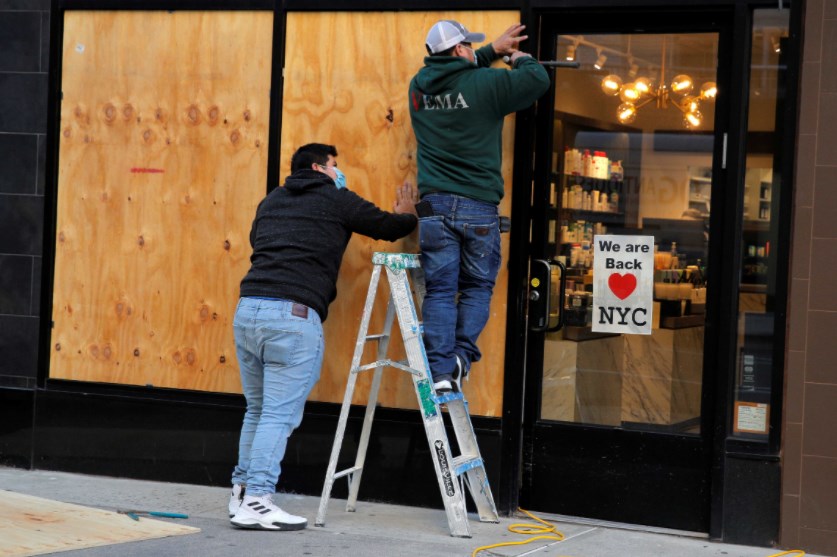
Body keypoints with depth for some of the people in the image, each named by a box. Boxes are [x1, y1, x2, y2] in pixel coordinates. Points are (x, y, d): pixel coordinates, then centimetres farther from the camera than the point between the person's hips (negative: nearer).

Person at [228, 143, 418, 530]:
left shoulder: (272, 201, 23)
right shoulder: (337, 200, 6)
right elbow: (390, 228, 14)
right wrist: (407, 212, 38)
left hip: (248, 308, 7)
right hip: (293, 315, -7)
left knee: (257, 409, 16)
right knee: (279, 414, -5)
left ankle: (242, 493, 17)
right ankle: (255, 502, -9)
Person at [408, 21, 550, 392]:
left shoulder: (420, 87, 9)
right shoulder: (484, 84, -7)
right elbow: (538, 80, -1)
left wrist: (492, 52, 33)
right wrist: (520, 59, 19)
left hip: (434, 205, 3)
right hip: (479, 207, -3)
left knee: (439, 290, 2)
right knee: (477, 288, 11)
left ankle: (440, 372, -8)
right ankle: (461, 358, -5)